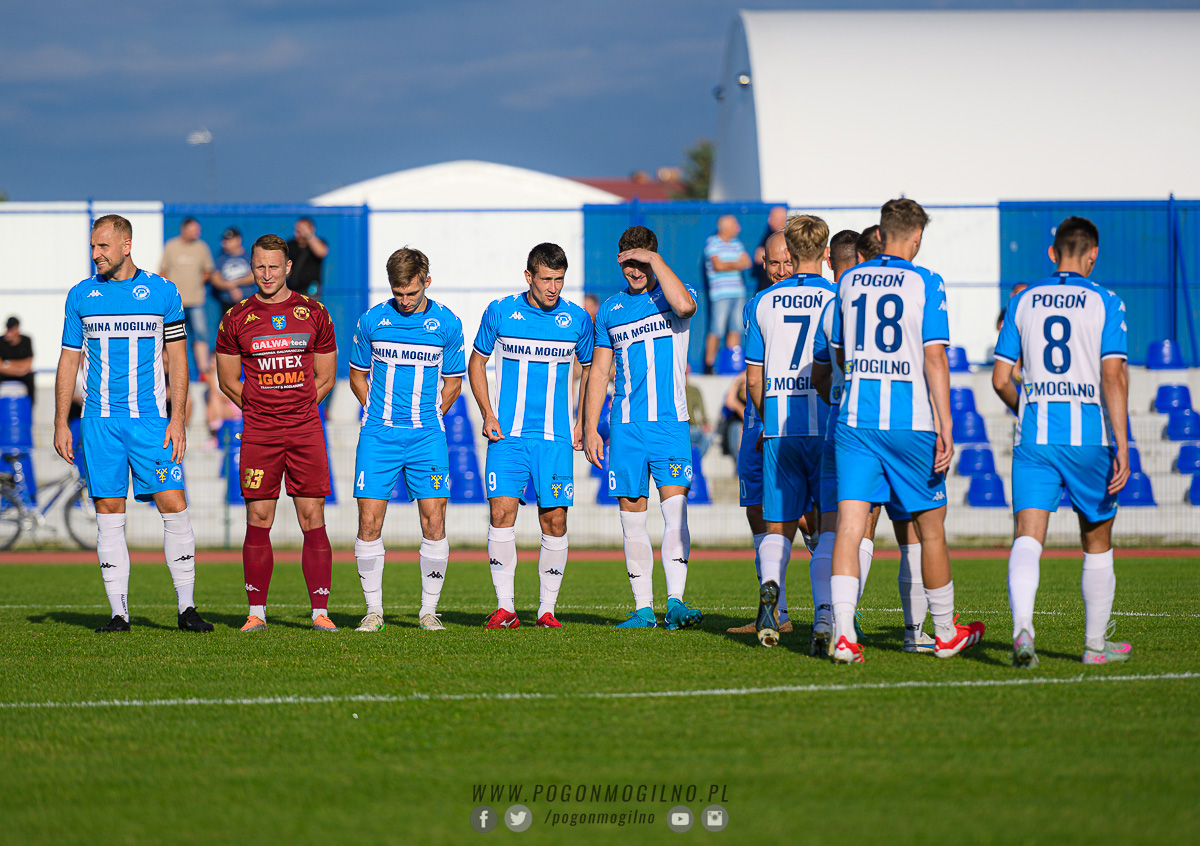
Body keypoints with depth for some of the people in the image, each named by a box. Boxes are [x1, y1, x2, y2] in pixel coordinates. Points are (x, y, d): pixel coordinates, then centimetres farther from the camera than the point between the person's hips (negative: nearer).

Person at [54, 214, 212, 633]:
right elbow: (69, 362, 11)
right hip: (100, 421, 1)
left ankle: (186, 607, 0)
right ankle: (119, 611, 5)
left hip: (150, 418, -1)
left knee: (174, 505, -7)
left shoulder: (162, 293, 3)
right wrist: (61, 424, 5)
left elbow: (178, 360, 5)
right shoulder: (81, 296, 8)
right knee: (109, 513, 0)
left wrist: (177, 419, -3)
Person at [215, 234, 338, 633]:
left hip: (305, 431, 0)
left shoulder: (313, 313, 5)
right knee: (258, 522, 0)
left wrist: (296, 410, 7)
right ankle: (256, 612, 6)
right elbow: (228, 380, 11)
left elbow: (325, 378, 12)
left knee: (313, 520, -2)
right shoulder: (236, 319, 4)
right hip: (258, 434, 0)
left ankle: (320, 612, 0)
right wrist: (261, 411, 7)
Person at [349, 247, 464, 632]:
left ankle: (428, 610, 7)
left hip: (426, 436, 0)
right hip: (378, 437, 0)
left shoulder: (447, 324, 2)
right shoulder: (372, 321, 3)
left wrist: (427, 418, 6)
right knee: (369, 522, -5)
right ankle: (374, 610, 7)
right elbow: (357, 375, 15)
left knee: (434, 520, -5)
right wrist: (380, 413, 6)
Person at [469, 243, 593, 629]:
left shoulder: (577, 319, 3)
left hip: (556, 436, 1)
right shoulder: (500, 312, 0)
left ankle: (547, 609, 7)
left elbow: (589, 368, 18)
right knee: (501, 510, -11)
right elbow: (476, 362, 12)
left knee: (554, 521, -2)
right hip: (508, 435, -1)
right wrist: (488, 414, 1)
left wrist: (582, 422, 8)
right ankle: (505, 607, -6)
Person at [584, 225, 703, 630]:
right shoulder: (610, 309, 12)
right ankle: (643, 608, 7)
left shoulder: (671, 296, 3)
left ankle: (675, 601, -18)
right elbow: (599, 371, 15)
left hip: (670, 423, -3)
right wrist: (590, 429, 9)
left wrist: (655, 260, -15)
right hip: (626, 426, 3)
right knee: (632, 517, 3)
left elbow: (684, 305, -24)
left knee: (675, 510, -15)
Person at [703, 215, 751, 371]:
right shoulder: (712, 243, -3)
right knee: (716, 331, -9)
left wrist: (728, 265, -8)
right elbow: (718, 266, -12)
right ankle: (708, 366, -5)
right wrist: (735, 265, 2)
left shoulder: (736, 244, 17)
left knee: (735, 330, 5)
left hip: (738, 292, 7)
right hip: (721, 293, -7)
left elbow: (747, 263, 8)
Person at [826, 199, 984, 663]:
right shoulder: (925, 284, -5)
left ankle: (843, 631, -17)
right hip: (911, 422, -3)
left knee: (850, 524, -3)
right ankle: (946, 633, 22)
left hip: (855, 419, 3)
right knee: (930, 529, 10)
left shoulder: (849, 282, 8)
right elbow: (934, 359, -10)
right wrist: (945, 427, -9)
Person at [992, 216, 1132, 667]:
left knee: (1027, 539, -8)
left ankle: (1022, 626, -32)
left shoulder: (1023, 301, 7)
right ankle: (1095, 644, 24)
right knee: (1097, 544, 15)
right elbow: (1113, 377, -11)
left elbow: (1001, 378, 7)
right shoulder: (1106, 303, -2)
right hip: (1089, 436, -1)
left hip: (1034, 438, 1)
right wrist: (1122, 446, -12)